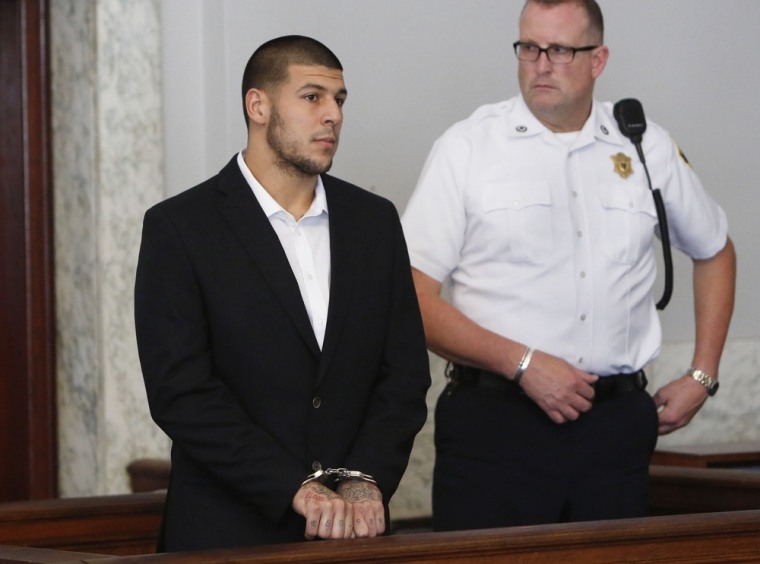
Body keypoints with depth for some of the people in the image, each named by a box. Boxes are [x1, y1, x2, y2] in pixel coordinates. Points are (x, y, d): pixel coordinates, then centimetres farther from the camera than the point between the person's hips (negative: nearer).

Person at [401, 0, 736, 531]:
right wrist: (523, 364, -13)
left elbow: (715, 251, 26)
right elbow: (416, 300, -6)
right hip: (494, 422, -3)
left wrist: (701, 377, 17)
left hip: (616, 426, 3)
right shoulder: (467, 148, 1)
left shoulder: (646, 149, 10)